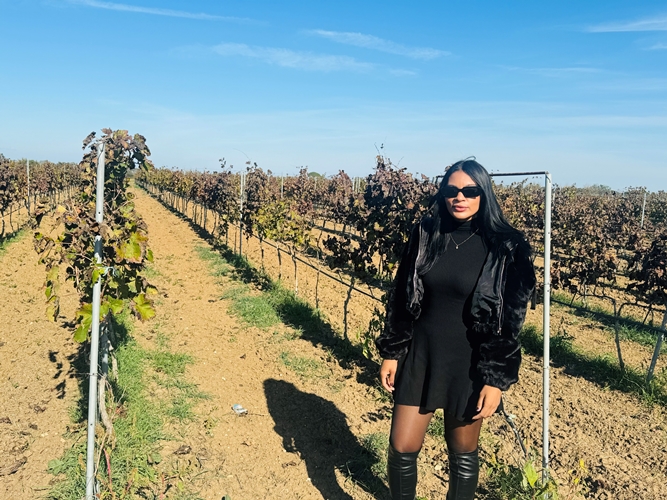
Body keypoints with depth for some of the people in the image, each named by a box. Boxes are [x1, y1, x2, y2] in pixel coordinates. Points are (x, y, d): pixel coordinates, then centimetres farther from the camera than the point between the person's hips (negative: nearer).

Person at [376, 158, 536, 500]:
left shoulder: (506, 248, -10)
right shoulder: (425, 234, -1)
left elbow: (510, 321, -8)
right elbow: (400, 295, 5)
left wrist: (496, 380, -10)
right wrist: (391, 352, 4)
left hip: (469, 363, -2)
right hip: (420, 355, 3)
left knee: (462, 452, 14)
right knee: (401, 447, 8)